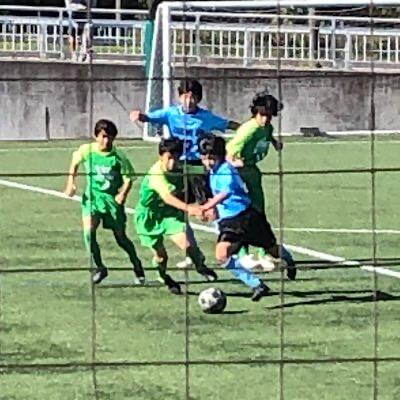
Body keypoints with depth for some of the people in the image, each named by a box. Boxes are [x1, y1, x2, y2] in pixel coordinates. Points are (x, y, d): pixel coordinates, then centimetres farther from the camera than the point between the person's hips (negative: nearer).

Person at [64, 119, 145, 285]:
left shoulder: (118, 156, -12)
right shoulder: (87, 150, -7)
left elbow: (128, 177, -5)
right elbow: (75, 163, 14)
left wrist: (123, 194, -21)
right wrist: (71, 183, 7)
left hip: (112, 198, -1)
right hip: (92, 196, 1)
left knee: (120, 237, 6)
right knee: (88, 231, -20)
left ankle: (136, 264, 33)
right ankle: (99, 267, -2)